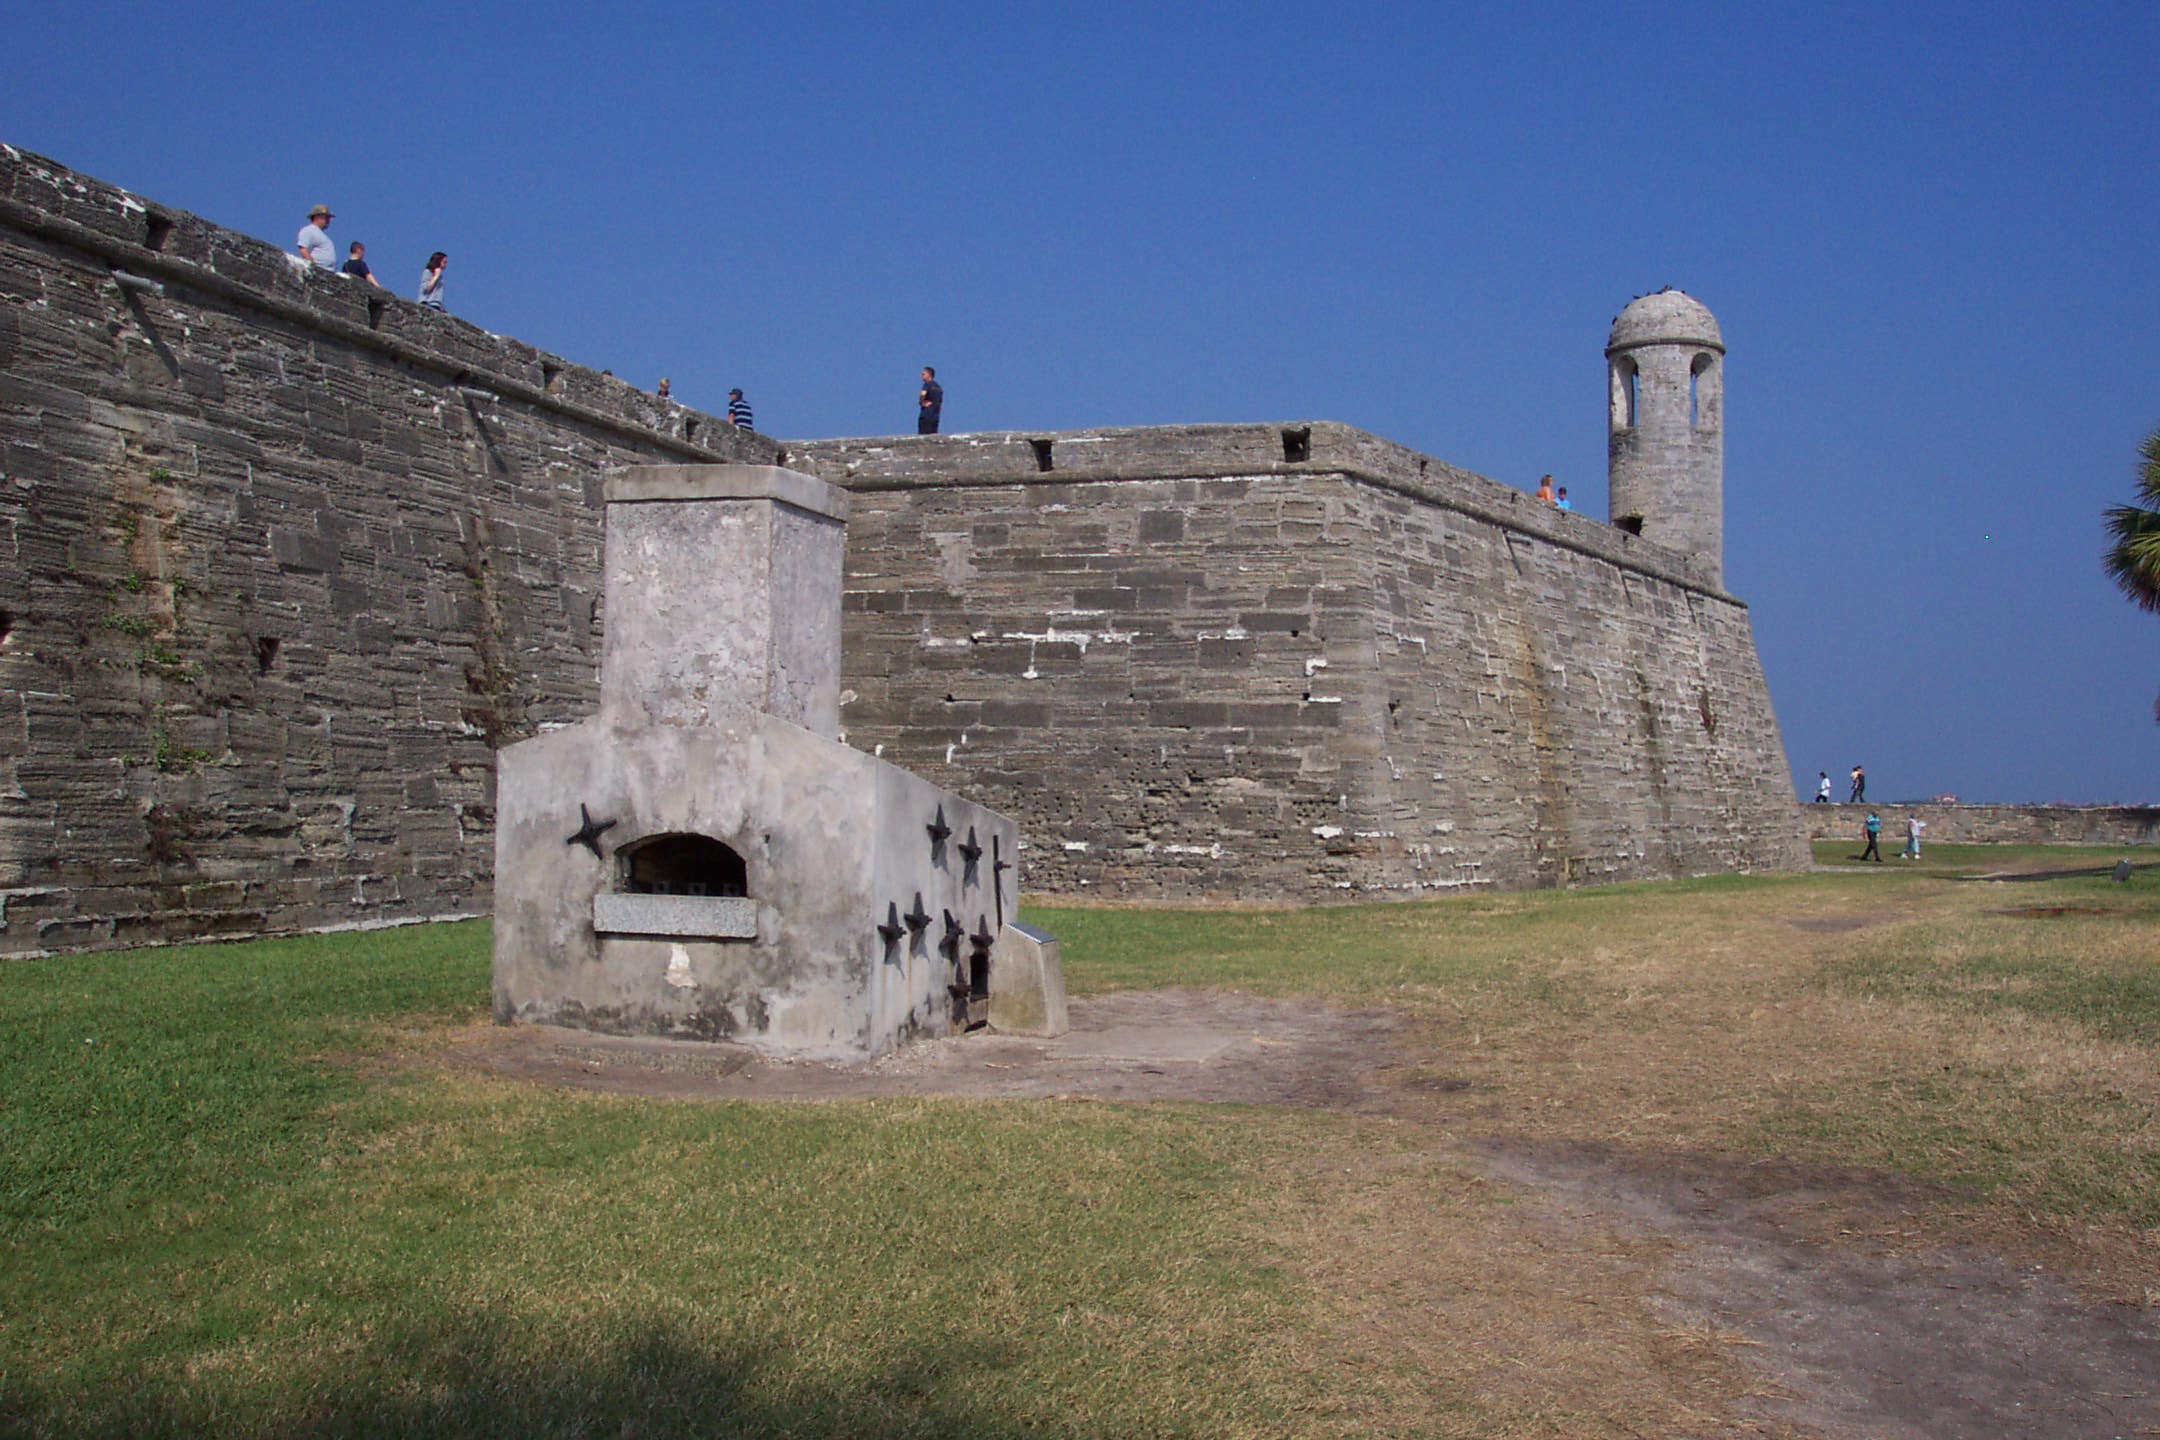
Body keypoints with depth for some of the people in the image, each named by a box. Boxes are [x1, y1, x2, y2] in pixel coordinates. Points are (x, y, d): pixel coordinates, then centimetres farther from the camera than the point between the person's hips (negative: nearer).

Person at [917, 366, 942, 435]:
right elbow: (940, 403, 22)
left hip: (926, 415, -8)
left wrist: (922, 403, -10)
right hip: (935, 416, 8)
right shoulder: (939, 387, 19)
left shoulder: (928, 384, -6)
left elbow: (922, 394, -24)